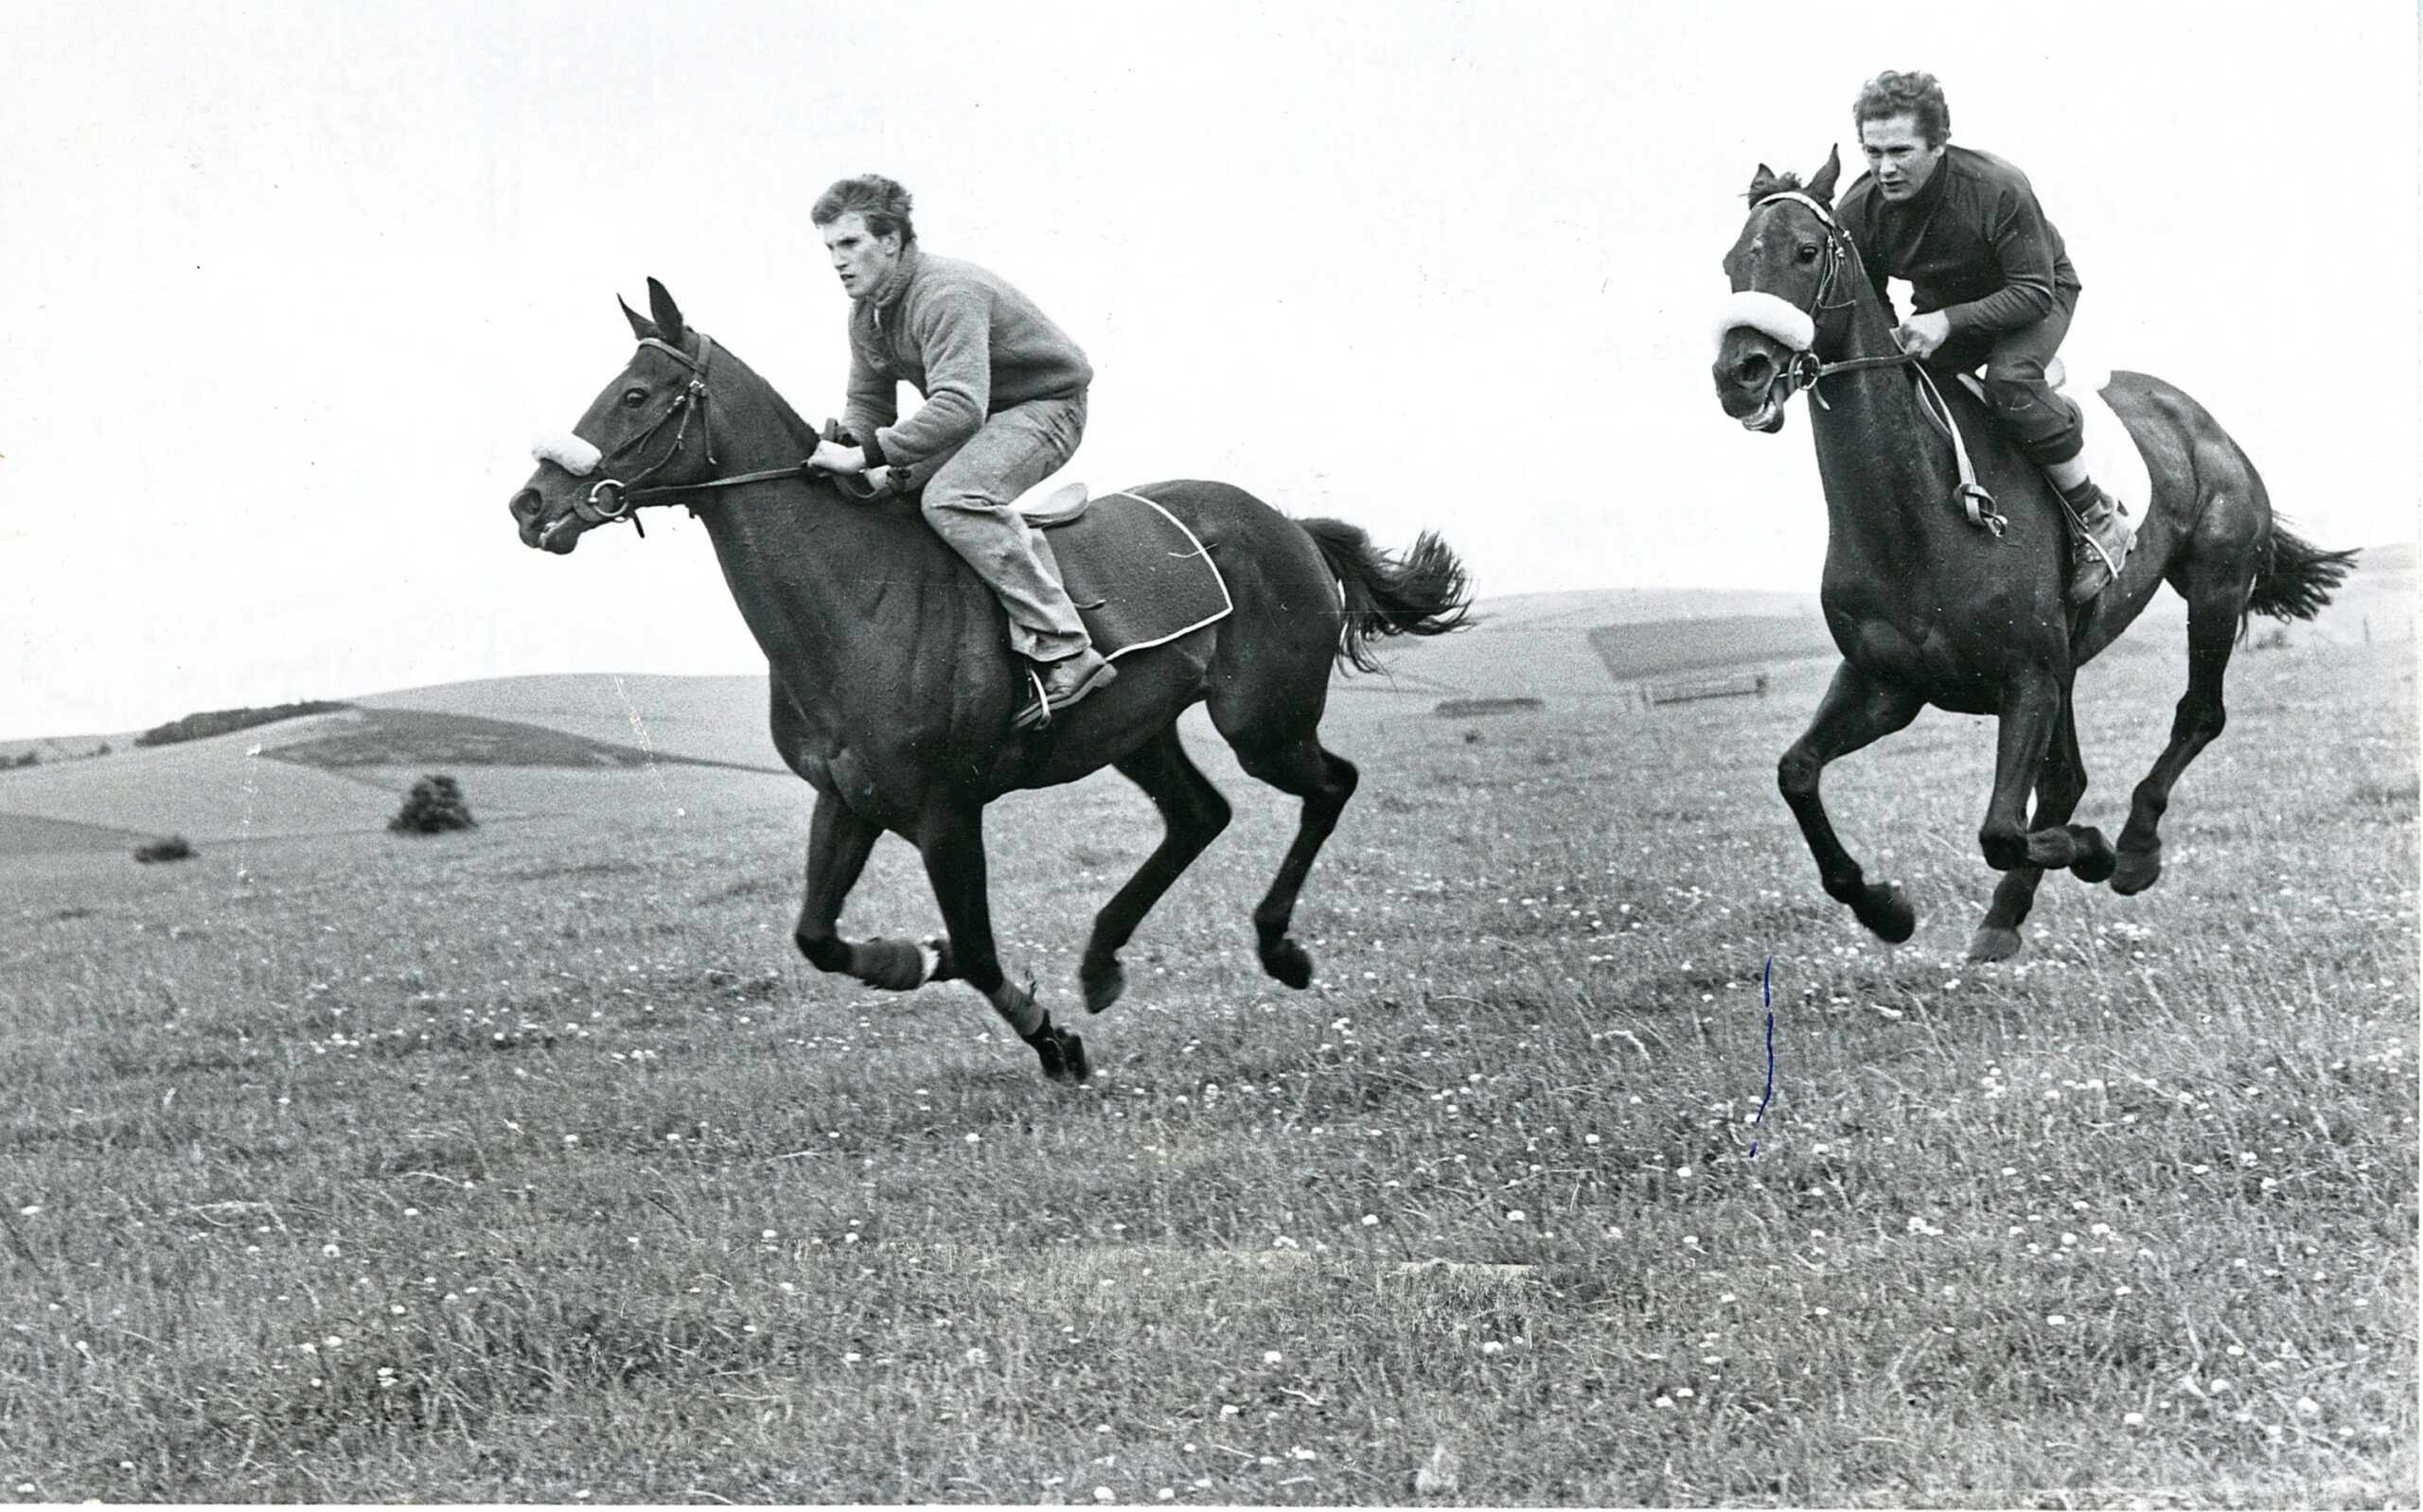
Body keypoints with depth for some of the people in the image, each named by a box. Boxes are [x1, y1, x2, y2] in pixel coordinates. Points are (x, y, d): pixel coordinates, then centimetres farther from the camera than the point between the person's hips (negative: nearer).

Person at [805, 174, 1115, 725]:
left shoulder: (947, 295, -29)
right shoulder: (866, 311, 2)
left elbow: (959, 407, -41)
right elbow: (869, 402, 9)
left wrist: (867, 454, -43)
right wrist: (845, 448, -15)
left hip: (1046, 407, -10)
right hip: (979, 413, 10)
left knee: (953, 498, -33)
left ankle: (1065, 651, -34)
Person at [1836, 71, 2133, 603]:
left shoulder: (1998, 189, -34)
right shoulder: (1858, 211, -21)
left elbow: (2034, 292, -31)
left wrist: (1948, 321, -42)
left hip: (2037, 295, -6)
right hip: (1940, 306, 6)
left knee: (2009, 381, -34)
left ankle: (2099, 522, -21)